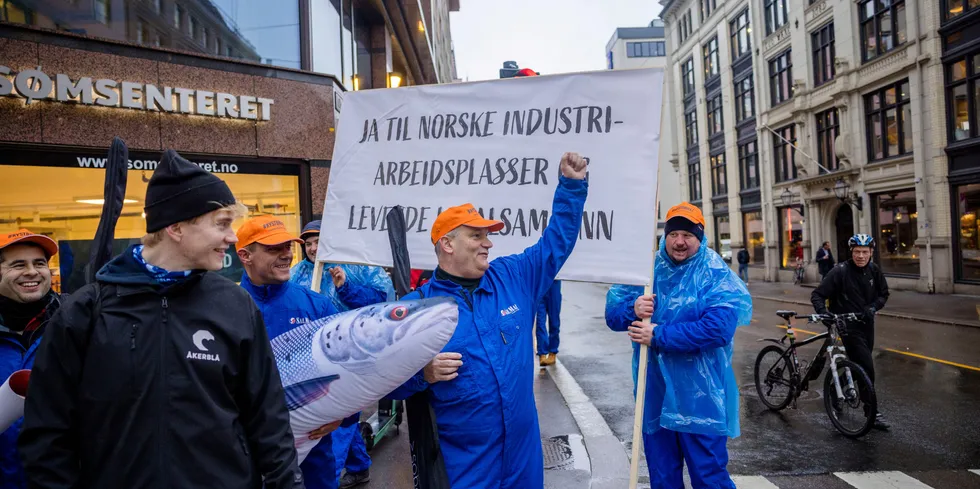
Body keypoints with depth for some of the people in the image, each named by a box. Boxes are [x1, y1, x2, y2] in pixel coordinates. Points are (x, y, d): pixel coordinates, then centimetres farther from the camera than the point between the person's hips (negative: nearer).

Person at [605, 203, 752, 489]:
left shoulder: (716, 274, -8)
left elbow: (719, 327, -23)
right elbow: (612, 313, 3)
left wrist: (658, 336, -22)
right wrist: (633, 309, -20)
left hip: (699, 398, -4)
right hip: (655, 394, 4)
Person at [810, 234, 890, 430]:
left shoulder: (874, 270, 0)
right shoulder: (840, 271, -16)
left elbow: (883, 294, 10)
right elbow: (817, 295, -16)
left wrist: (873, 307, -10)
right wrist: (823, 312, -33)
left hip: (866, 323, 6)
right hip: (848, 325, -6)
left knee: (857, 365, 18)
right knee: (867, 368, -11)